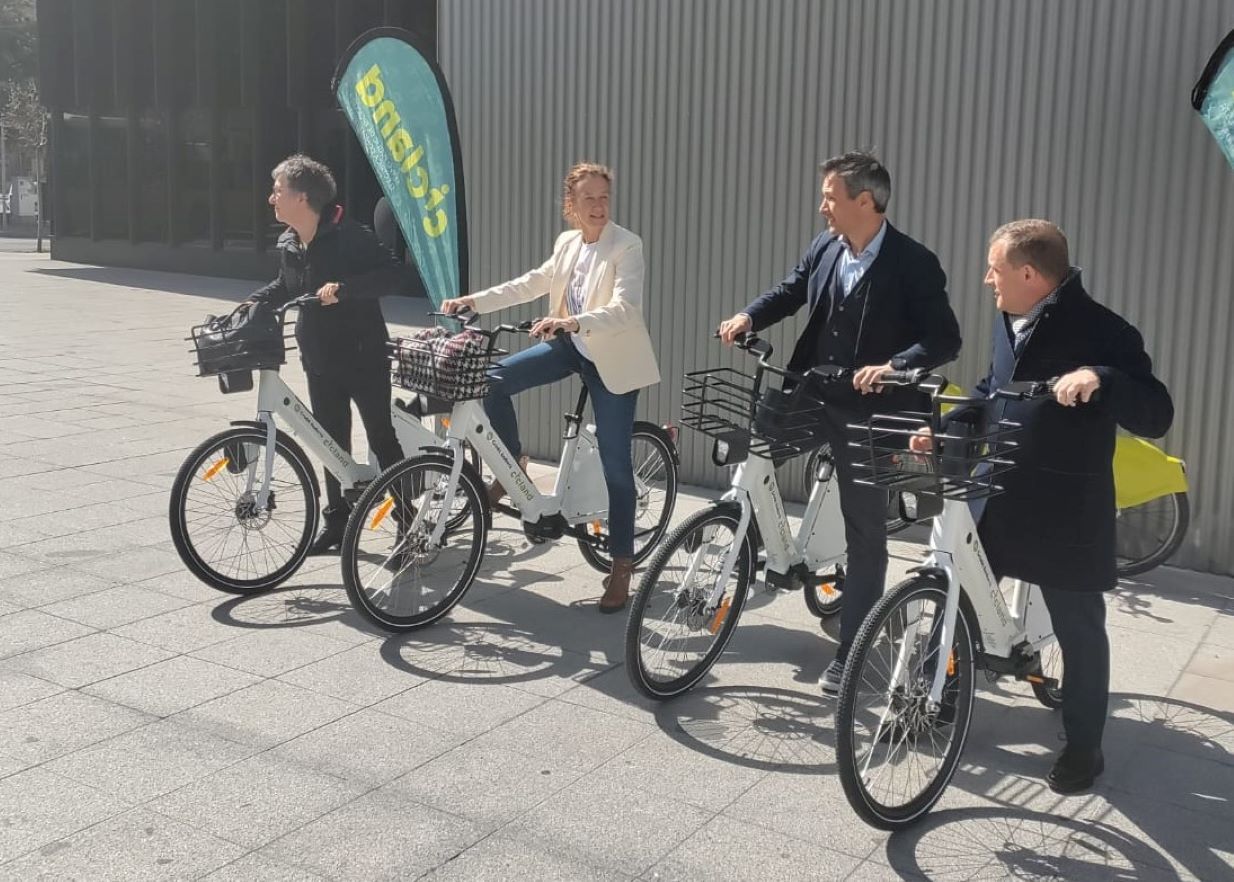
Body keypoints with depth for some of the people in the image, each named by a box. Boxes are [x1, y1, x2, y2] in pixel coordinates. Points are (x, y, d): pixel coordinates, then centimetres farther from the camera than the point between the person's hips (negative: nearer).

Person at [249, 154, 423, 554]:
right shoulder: (288, 245, 5)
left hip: (363, 357, -7)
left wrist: (342, 288, -35)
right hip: (320, 361, 7)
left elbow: (394, 275, -26)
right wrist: (251, 304, 10)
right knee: (332, 443, 13)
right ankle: (337, 519, 25)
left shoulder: (349, 236, -17)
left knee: (383, 440, 1)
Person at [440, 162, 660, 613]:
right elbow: (533, 283, 14)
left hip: (613, 359, -6)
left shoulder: (626, 245, -17)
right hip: (570, 345, 6)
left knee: (615, 463, -4)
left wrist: (571, 321, -45)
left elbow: (625, 310, -29)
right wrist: (474, 300, 6)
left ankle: (622, 565, 8)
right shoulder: (567, 243, 4)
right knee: (495, 379, -13)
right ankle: (512, 466, 9)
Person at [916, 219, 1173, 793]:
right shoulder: (1008, 321, 6)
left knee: (1078, 630, 7)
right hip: (996, 497, 7)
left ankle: (1083, 746, 22)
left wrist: (1100, 378, -38)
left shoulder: (1101, 331, -16)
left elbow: (1156, 418, -21)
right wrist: (943, 429, 5)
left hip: (1066, 512, -6)